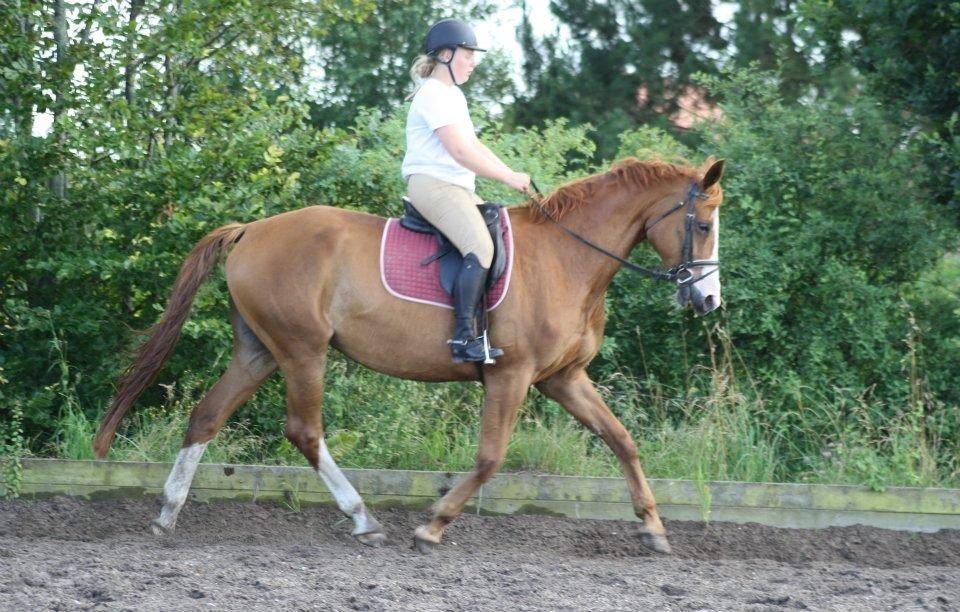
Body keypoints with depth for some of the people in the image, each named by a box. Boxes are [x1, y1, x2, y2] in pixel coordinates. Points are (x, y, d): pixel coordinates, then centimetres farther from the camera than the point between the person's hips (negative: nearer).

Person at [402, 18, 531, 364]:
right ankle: (464, 338, -33)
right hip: (432, 184, -11)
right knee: (480, 246, -28)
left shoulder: (452, 96, 21)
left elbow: (475, 146, 22)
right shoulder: (433, 95, -12)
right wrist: (508, 178, -14)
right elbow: (461, 151, -19)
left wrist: (512, 175, 8)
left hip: (457, 187, 11)